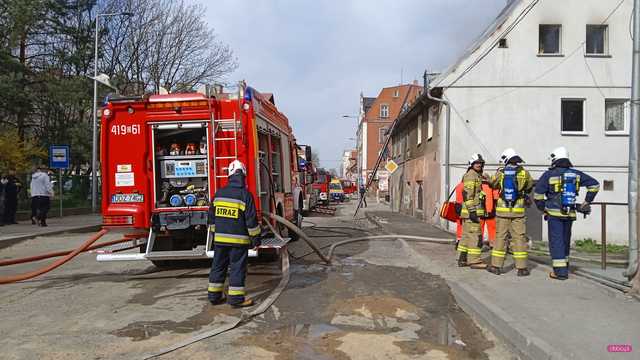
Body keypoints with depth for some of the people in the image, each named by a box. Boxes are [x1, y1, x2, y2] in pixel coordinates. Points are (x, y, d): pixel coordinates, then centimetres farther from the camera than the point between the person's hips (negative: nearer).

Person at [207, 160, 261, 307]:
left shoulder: (219, 193, 5)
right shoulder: (245, 195, -11)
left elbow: (212, 216, 11)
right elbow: (251, 219, -11)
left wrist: (214, 233, 22)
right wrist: (255, 238, -3)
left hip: (220, 239, 5)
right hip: (238, 240, -5)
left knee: (218, 266, 13)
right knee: (237, 268, 1)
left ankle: (214, 295, 20)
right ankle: (236, 298, 4)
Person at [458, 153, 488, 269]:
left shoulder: (478, 176, 22)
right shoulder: (470, 175, -11)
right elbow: (467, 194, -20)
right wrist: (472, 210, -24)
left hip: (473, 211, 11)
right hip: (471, 211, -11)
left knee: (467, 235, 12)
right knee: (475, 235, -9)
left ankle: (463, 259, 17)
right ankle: (474, 261, -6)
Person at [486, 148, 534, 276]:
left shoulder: (500, 172, -2)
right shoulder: (524, 173, -3)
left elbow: (493, 184, 16)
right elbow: (530, 186, 13)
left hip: (502, 210, 1)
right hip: (518, 210, -1)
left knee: (500, 237, 8)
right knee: (519, 238, 4)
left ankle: (496, 266, 10)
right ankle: (522, 268, 5)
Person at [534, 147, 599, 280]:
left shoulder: (549, 175, -7)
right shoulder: (576, 174, 7)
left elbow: (537, 194, -9)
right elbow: (595, 185, 9)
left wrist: (543, 209, 4)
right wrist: (586, 203, 12)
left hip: (554, 213, -5)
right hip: (570, 213, 5)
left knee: (556, 241, -1)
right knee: (565, 240, 17)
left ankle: (560, 271, -4)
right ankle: (564, 268, 28)